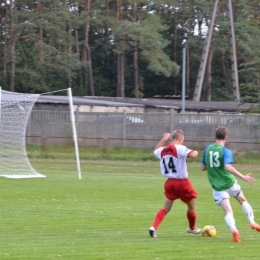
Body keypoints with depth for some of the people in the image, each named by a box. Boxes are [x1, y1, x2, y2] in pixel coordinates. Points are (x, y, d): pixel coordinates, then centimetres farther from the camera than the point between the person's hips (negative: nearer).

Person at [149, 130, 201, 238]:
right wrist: (195, 152, -8)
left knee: (166, 208, 11)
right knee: (191, 206, 18)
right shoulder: (180, 148, -16)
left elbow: (155, 151, 29)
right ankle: (192, 228, 35)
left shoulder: (163, 150, 4)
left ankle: (154, 227, -8)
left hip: (170, 182, 5)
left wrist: (163, 139, 37)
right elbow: (192, 155, -31)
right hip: (182, 182, -5)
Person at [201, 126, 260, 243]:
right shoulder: (226, 151, -12)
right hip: (229, 183, -2)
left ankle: (234, 230, -31)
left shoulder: (207, 149, 3)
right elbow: (228, 167, -28)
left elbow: (203, 167, 9)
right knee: (243, 201, 26)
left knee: (228, 211, -5)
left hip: (217, 186, 2)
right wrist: (243, 177, -27)